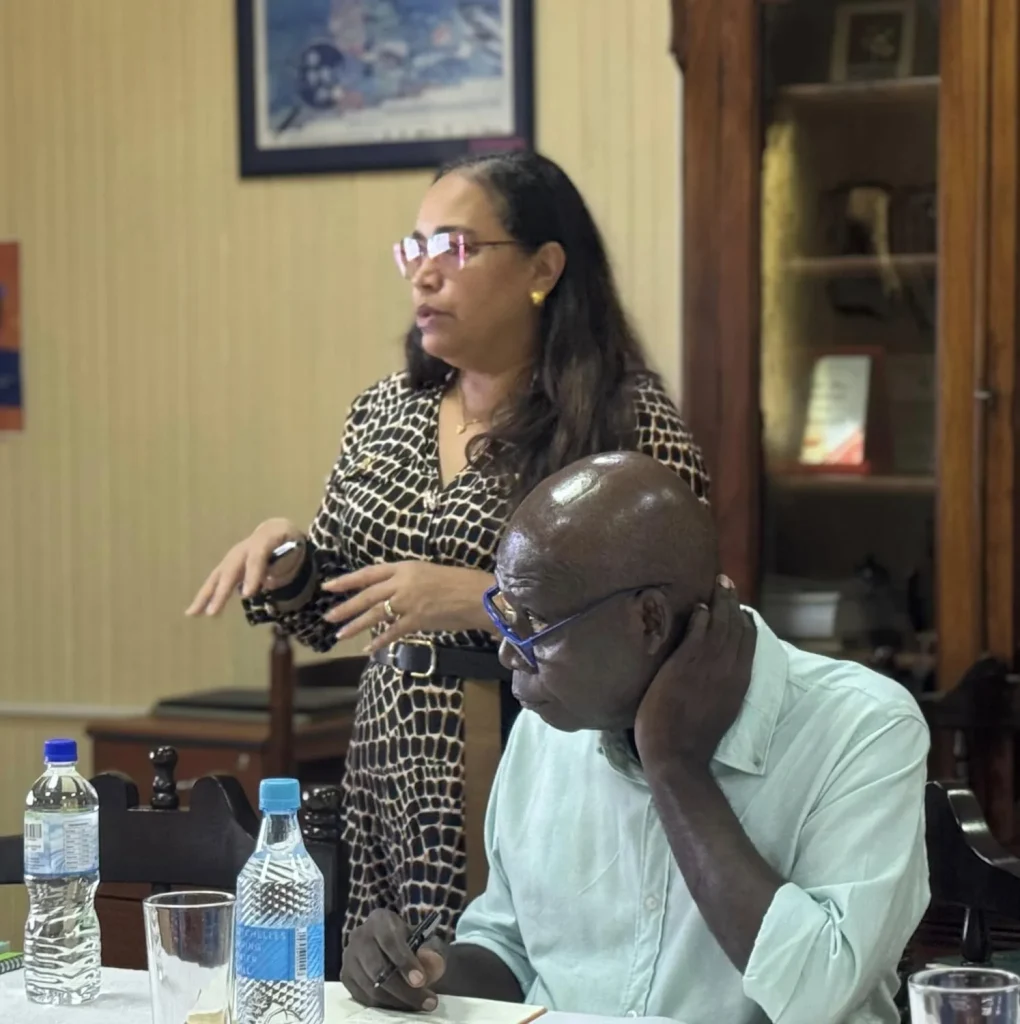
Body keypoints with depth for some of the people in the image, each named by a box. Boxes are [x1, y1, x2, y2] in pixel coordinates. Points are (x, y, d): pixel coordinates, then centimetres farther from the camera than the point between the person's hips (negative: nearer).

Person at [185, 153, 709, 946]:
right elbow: (325, 616, 18)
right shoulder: (384, 413, 10)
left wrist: (488, 601, -21)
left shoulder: (631, 422, -8)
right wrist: (284, 557, -3)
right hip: (390, 806, 5)